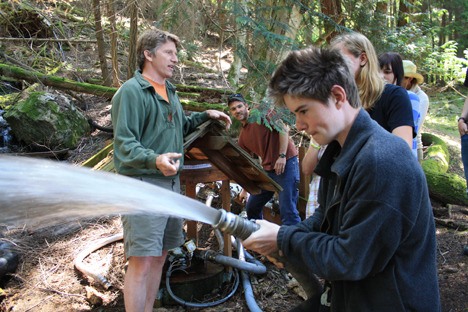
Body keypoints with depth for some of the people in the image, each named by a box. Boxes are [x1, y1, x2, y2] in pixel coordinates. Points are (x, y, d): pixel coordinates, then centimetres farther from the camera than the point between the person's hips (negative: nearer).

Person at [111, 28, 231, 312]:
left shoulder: (170, 91, 16)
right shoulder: (131, 91, -13)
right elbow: (124, 144, -21)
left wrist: (207, 115, 16)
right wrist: (155, 159, -38)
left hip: (171, 182, 9)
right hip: (142, 185, -9)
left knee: (159, 257, 15)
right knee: (141, 262, -8)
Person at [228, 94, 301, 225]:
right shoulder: (242, 137, 15)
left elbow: (283, 129, -12)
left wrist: (282, 156, -20)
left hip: (286, 163, -8)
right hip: (268, 169, 8)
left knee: (287, 210, -12)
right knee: (251, 207, 15)